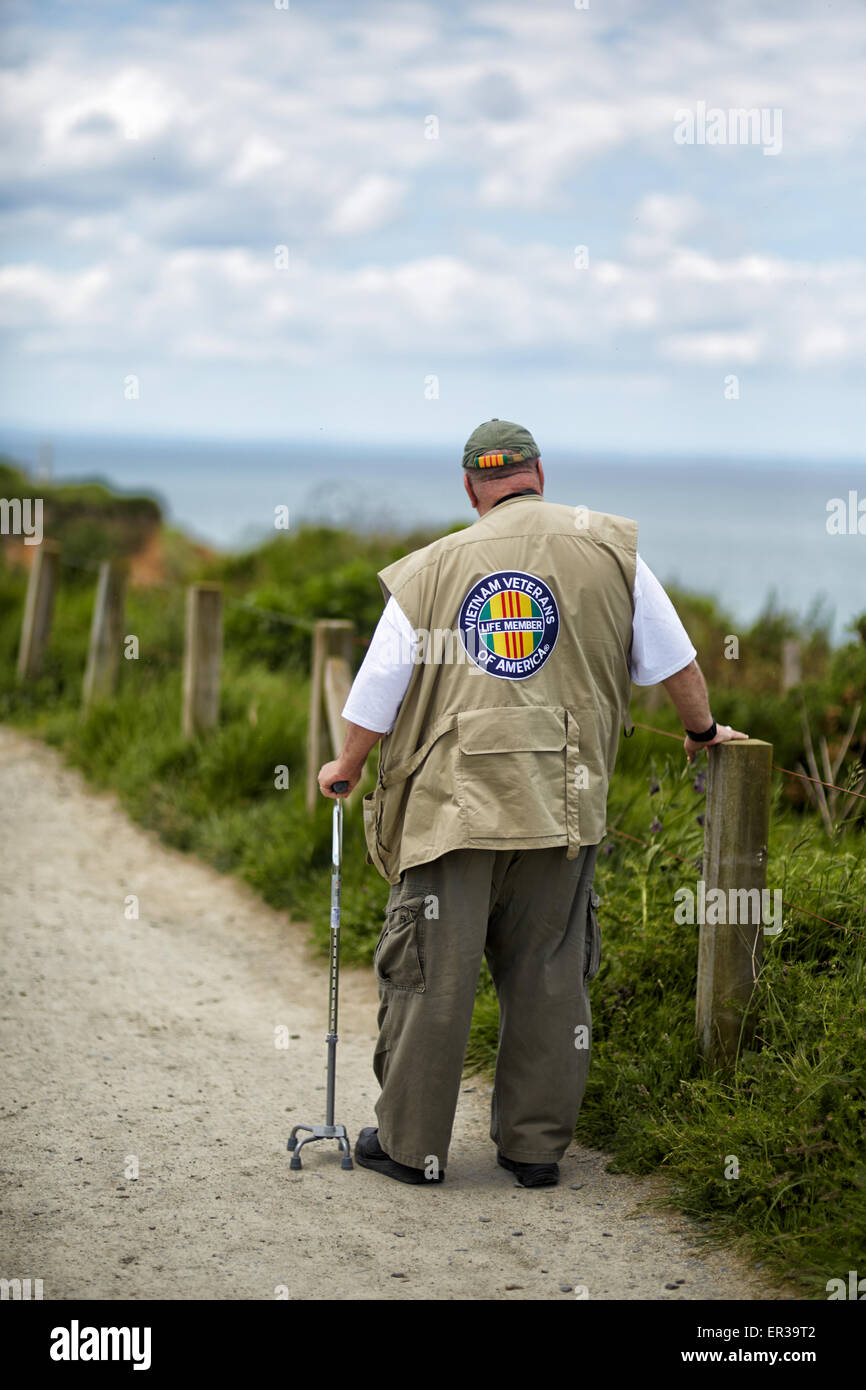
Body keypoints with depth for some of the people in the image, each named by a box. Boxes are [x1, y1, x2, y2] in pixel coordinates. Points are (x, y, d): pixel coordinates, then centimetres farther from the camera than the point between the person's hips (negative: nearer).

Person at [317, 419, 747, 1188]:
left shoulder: (430, 570, 3)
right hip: (562, 804, 1)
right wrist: (703, 732, 28)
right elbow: (673, 660, 10)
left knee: (430, 974, 6)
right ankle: (536, 1144, 16)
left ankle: (411, 1143, 14)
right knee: (548, 975, 10)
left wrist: (346, 769, 24)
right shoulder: (608, 549, 4)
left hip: (453, 803, -1)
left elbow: (377, 695, 7)